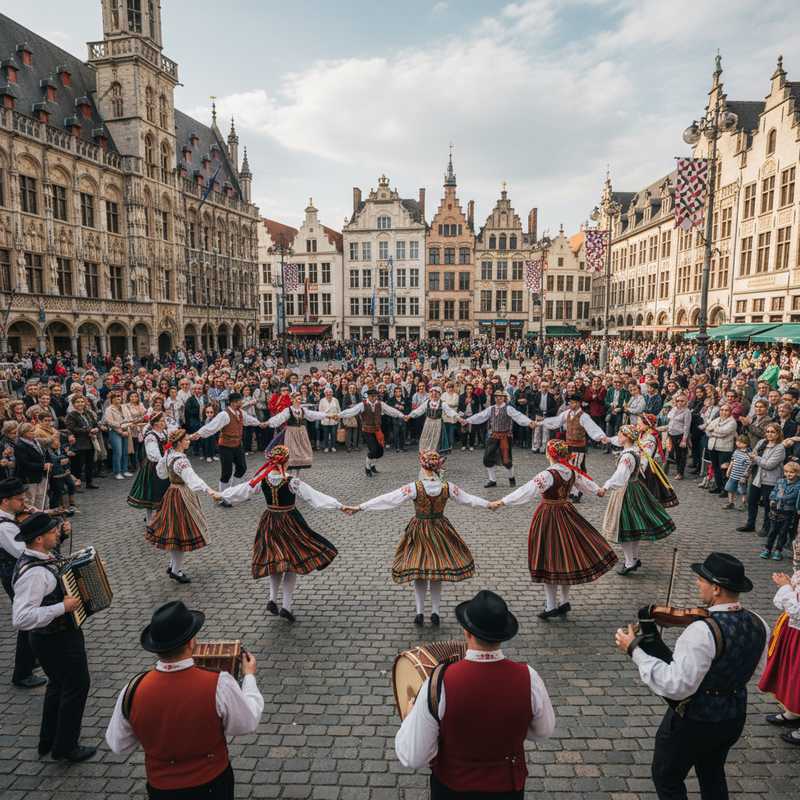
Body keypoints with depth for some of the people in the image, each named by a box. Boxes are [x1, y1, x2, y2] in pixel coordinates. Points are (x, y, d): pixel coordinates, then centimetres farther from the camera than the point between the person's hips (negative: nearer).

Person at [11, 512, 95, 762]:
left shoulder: (40, 558, -1)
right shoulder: (33, 573, -32)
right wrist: (63, 607, -33)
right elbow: (21, 618, -37)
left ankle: (48, 741, 43)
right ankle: (65, 747, 26)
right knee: (78, 685, 9)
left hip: (51, 637, 10)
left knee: (58, 684, 26)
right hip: (57, 641, -10)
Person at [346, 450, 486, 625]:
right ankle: (435, 613, 24)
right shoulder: (447, 487, -14)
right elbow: (469, 499, 0)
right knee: (436, 573, 18)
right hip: (440, 530, 2)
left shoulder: (414, 488, -21)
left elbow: (386, 499, -21)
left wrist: (359, 507, -16)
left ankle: (420, 612, 18)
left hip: (419, 532, -2)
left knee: (418, 572, 15)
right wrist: (489, 504, 17)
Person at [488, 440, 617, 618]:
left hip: (548, 517, -7)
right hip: (566, 514, 7)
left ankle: (552, 606, 14)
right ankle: (565, 602, 29)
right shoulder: (571, 471, -2)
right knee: (566, 557, 17)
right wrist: (598, 490, 40)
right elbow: (584, 480, 19)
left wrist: (502, 502, -28)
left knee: (549, 560, 5)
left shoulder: (548, 475, -23)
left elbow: (526, 491, -28)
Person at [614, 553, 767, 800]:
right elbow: (742, 669, 7)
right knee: (713, 775, 31)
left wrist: (634, 650, -26)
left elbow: (676, 685, -32)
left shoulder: (703, 631, -34)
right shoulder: (758, 624, -10)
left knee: (667, 779, 18)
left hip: (693, 721, -7)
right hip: (734, 717, 7)